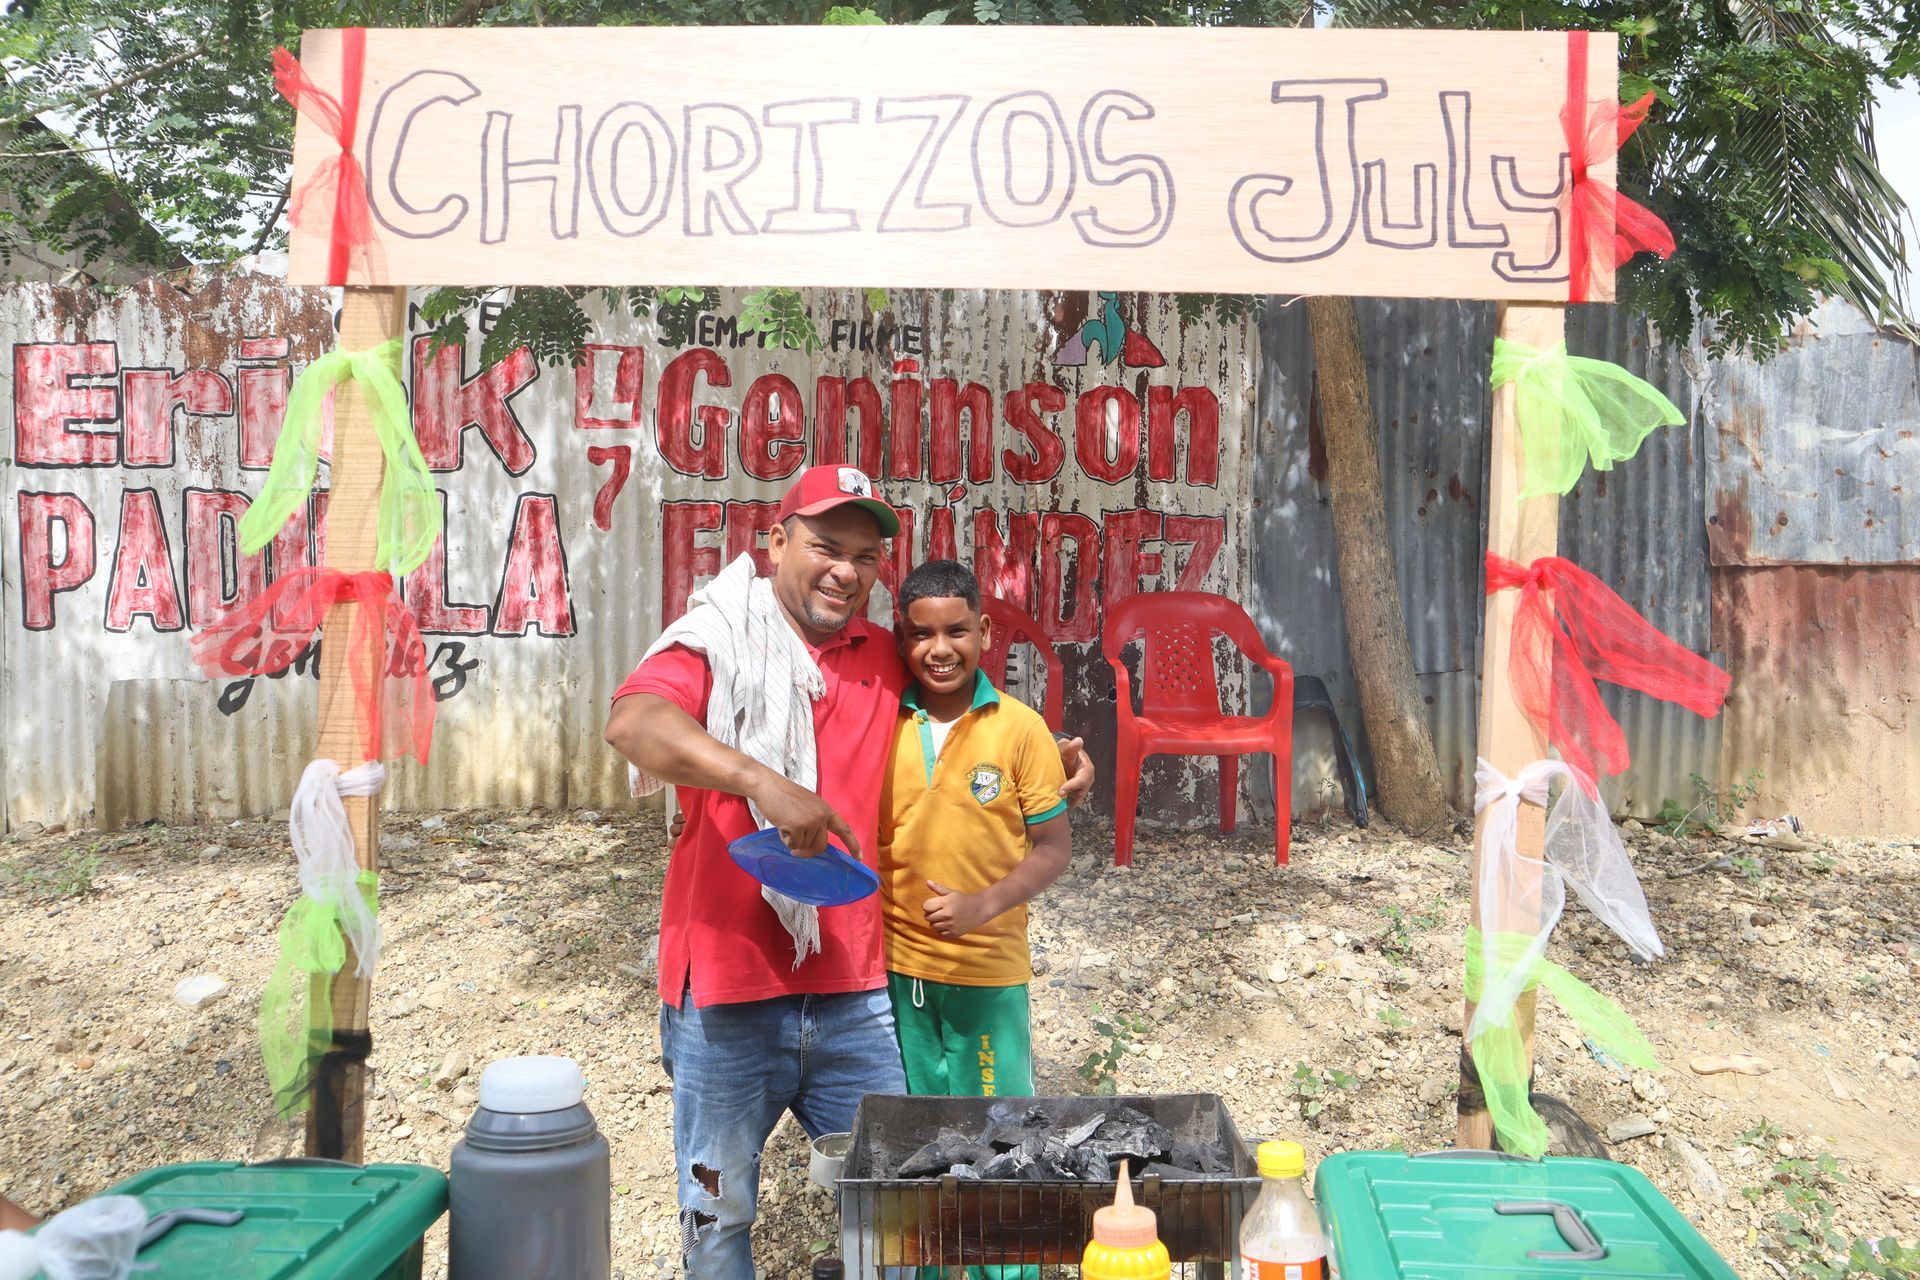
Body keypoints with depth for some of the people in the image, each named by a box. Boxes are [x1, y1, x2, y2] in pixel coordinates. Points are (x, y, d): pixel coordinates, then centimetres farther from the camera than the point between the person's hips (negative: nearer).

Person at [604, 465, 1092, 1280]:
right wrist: (762, 782, -39)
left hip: (852, 996, 4)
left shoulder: (887, 662, 8)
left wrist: (1050, 763, 8)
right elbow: (631, 723, -27)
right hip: (728, 998, -4)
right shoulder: (720, 642, -7)